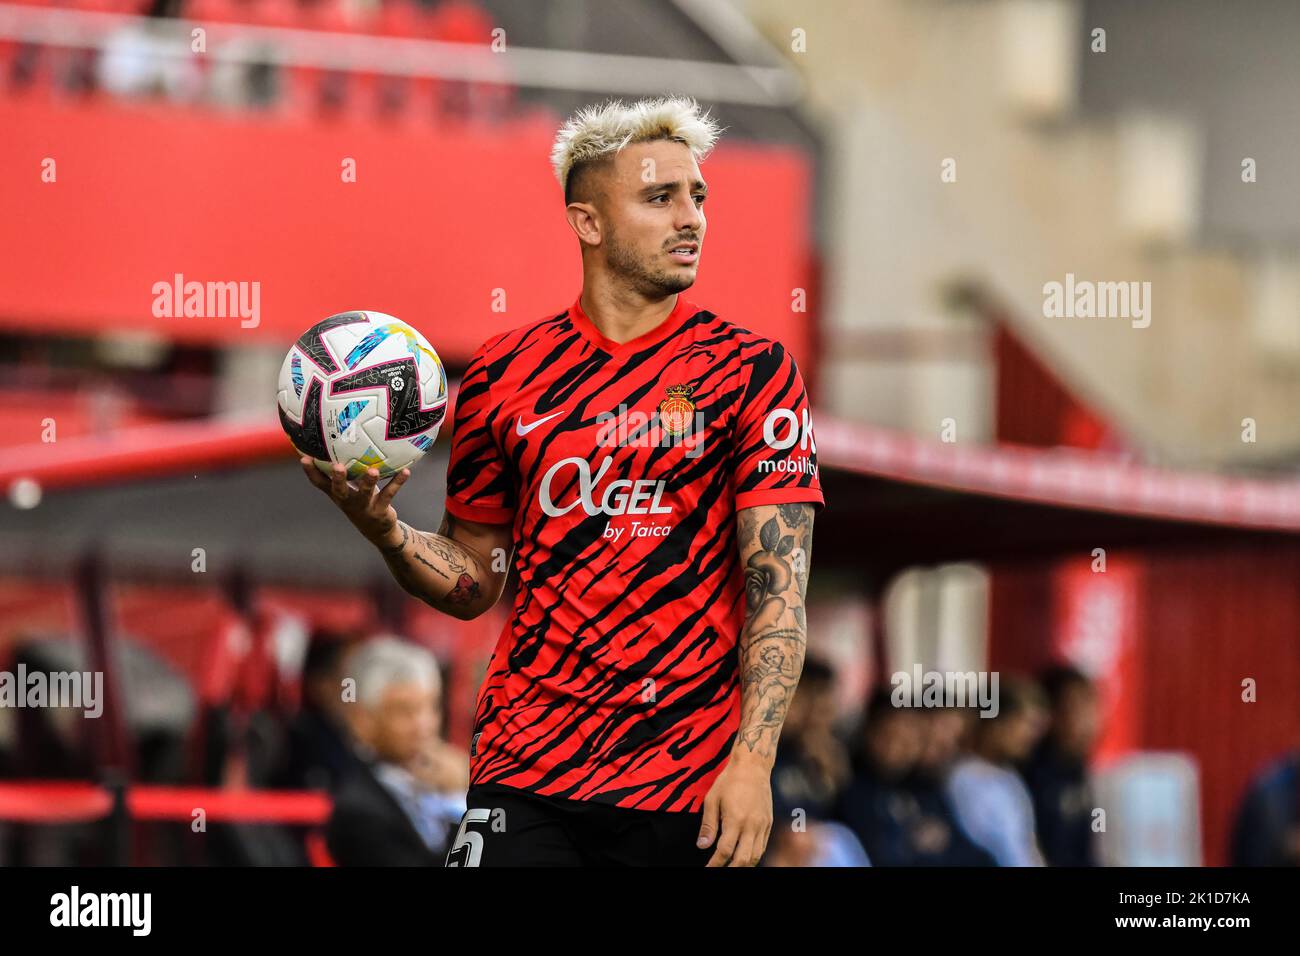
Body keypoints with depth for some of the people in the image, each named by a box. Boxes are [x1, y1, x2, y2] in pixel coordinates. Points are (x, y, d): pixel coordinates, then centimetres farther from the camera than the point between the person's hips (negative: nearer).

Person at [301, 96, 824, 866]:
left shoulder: (752, 371, 0)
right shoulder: (503, 375, 7)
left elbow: (778, 585, -7)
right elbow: (473, 582, 14)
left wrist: (753, 761, -17)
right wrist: (384, 529, -6)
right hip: (524, 775, 2)